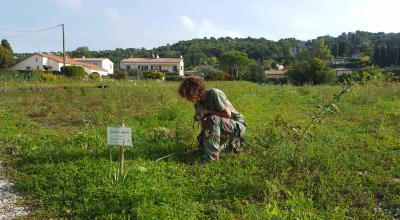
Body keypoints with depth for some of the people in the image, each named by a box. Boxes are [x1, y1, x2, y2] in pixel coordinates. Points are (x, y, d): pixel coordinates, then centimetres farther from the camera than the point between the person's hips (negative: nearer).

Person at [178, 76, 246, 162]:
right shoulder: (198, 103, -1)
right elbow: (204, 124, 2)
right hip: (221, 126, 8)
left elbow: (227, 114, -23)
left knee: (213, 118, -34)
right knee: (203, 145, 4)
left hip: (238, 125, -8)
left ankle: (212, 155, -21)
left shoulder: (214, 94, -23)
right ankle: (230, 141, 21)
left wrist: (208, 112, -21)